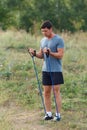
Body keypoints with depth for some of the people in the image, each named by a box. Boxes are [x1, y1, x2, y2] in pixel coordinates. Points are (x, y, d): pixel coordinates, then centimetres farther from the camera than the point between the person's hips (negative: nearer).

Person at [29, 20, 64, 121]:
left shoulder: (59, 40, -7)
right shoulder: (43, 40, 13)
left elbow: (60, 55, -12)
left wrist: (50, 52, -26)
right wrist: (34, 53, -3)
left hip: (56, 70, -6)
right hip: (45, 70, 6)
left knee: (56, 91, -4)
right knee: (46, 92, 4)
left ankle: (58, 114, 0)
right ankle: (49, 113, 11)